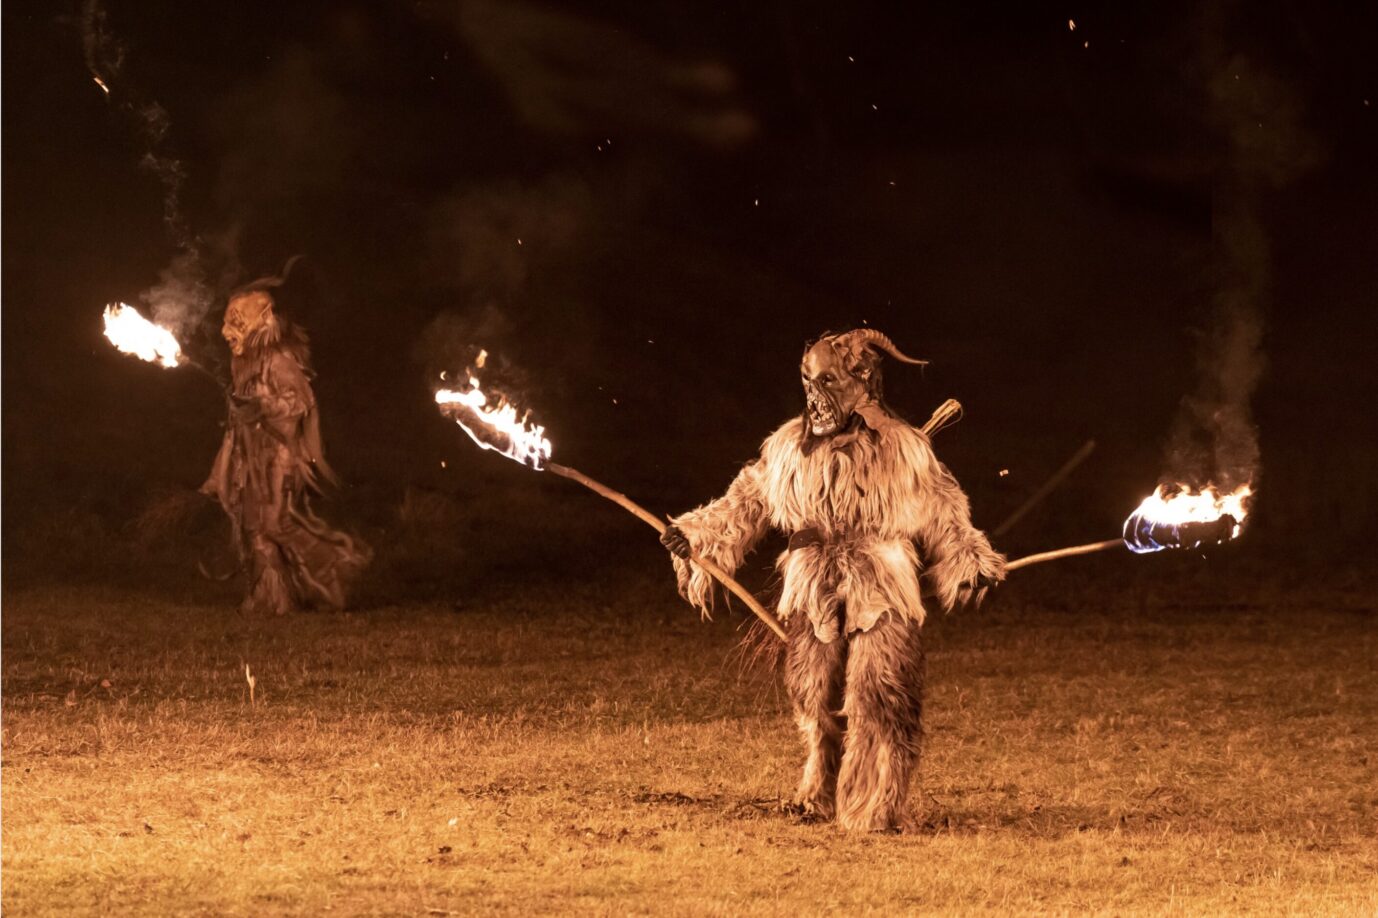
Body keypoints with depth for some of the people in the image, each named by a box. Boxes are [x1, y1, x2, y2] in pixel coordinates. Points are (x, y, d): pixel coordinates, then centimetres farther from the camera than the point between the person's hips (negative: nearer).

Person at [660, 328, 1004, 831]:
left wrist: (972, 562, -4)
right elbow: (747, 502, 15)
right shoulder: (790, 446, 9)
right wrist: (696, 533, 6)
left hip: (882, 598, -3)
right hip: (813, 597, 3)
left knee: (880, 699, -11)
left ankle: (877, 810, -4)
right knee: (817, 705, 8)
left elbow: (942, 516, 5)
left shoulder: (902, 448, 1)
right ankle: (822, 795, 30)